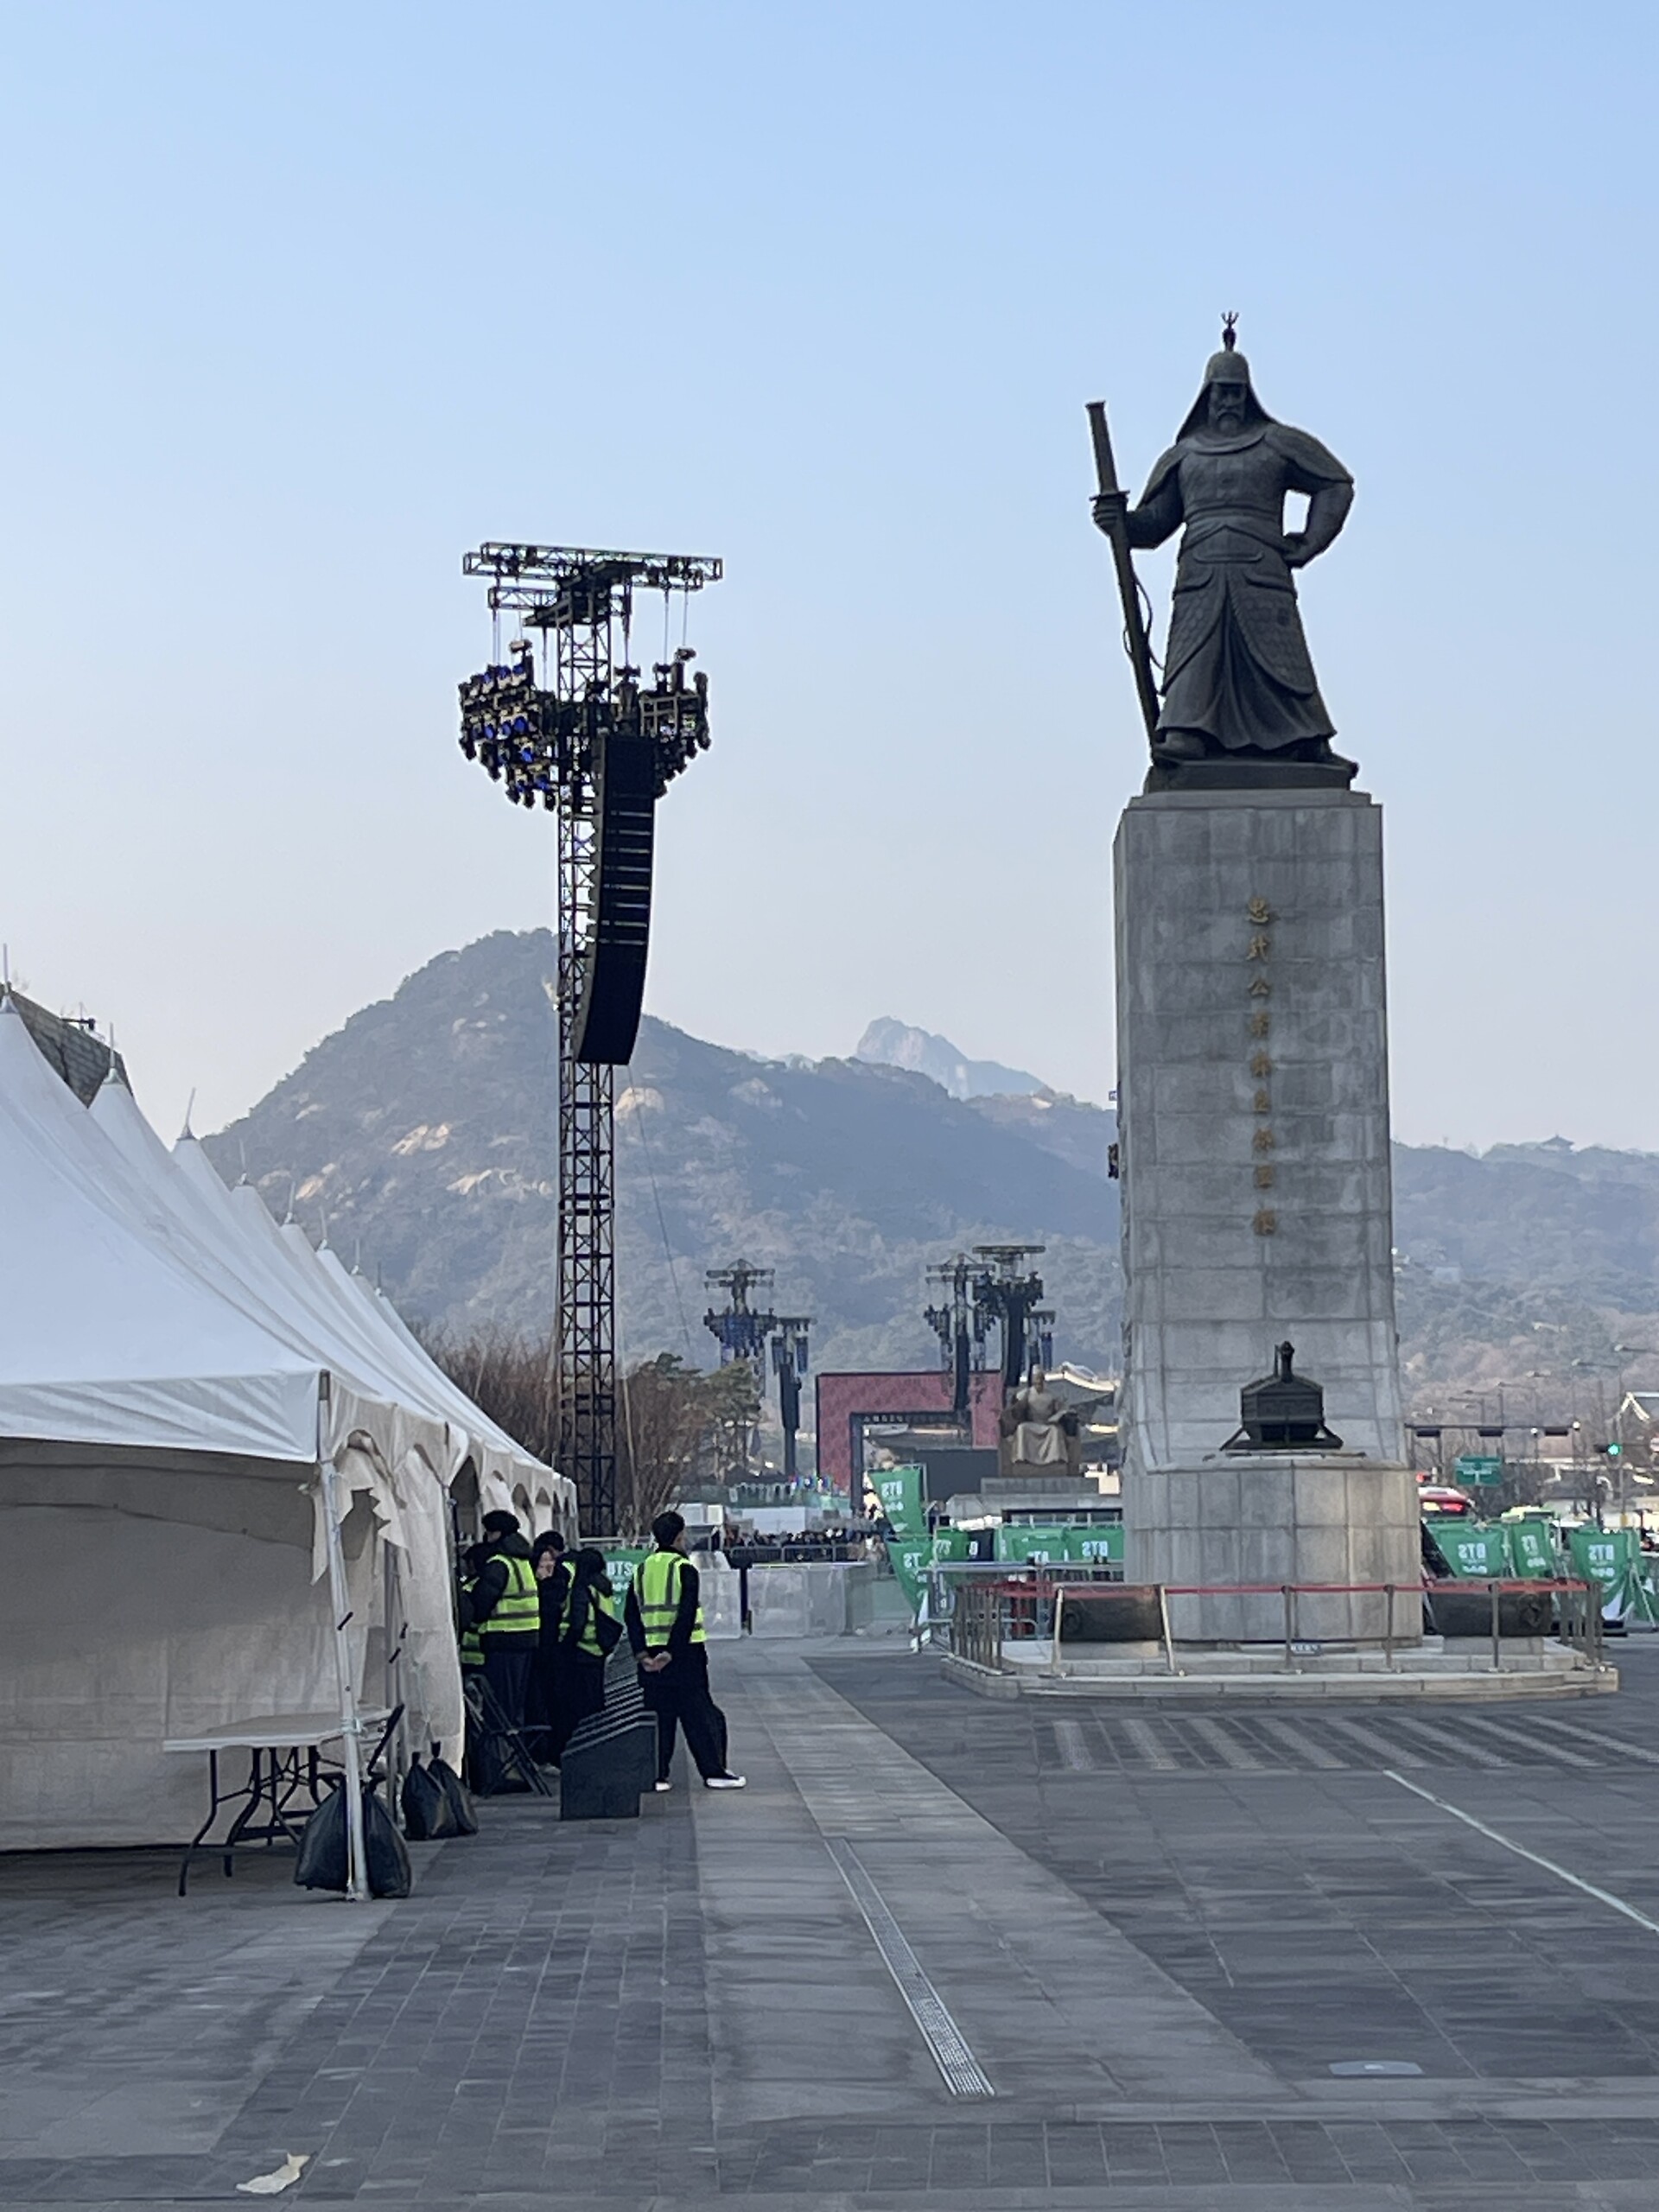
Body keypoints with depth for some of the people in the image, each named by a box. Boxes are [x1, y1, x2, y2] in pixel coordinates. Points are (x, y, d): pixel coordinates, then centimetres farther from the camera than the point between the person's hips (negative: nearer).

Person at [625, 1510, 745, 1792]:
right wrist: (672, 1653, -16)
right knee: (700, 1713, 1)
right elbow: (686, 1615, -18)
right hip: (684, 1653, -5)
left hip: (652, 1655, 5)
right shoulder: (684, 1569, -9)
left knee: (659, 1714, 10)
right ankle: (714, 1771, 1)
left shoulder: (642, 1570, 9)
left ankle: (656, 1774, 6)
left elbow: (631, 1616, 6)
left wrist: (642, 1653, 2)